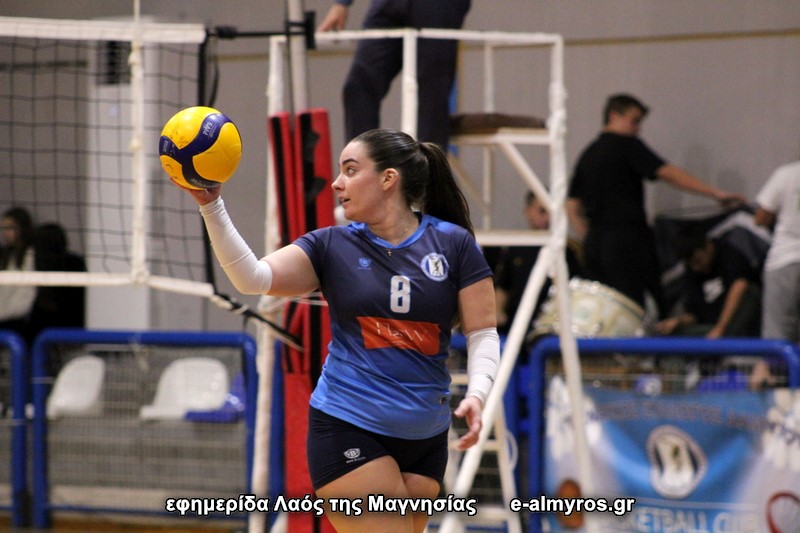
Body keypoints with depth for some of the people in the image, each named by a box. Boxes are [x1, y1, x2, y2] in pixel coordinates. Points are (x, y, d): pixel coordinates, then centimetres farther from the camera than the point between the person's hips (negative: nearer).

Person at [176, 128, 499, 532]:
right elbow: (252, 278, -10)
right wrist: (211, 206, -21)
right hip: (347, 428, -2)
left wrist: (476, 395, -16)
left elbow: (482, 333, 1)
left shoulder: (453, 245, 1)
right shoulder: (332, 246, 2)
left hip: (426, 437, 2)